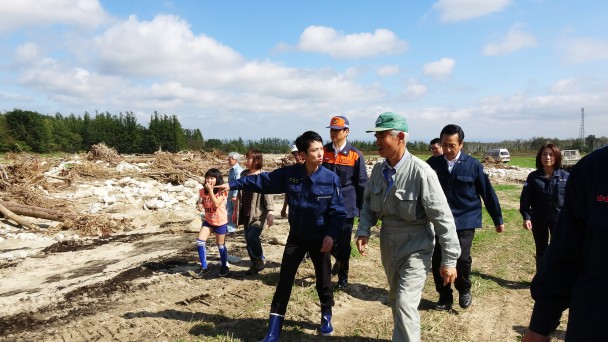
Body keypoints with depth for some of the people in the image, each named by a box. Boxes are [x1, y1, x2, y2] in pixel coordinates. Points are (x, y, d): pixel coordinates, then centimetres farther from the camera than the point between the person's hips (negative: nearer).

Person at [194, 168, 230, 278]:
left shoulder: (221, 191, -15)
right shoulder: (203, 191, -3)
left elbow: (216, 204, -28)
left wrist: (210, 190, -28)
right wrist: (199, 205, -11)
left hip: (220, 222, -4)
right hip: (208, 221, 4)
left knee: (220, 245, 8)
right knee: (200, 241, -11)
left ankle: (224, 266, 31)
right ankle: (204, 267, 3)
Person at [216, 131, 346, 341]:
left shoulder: (331, 179, -15)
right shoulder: (289, 174, -11)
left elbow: (338, 212, -10)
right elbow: (262, 181, -2)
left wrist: (331, 234, -21)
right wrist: (233, 184, -4)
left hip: (320, 239, -1)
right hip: (296, 237, 1)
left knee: (323, 280, 12)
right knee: (284, 281, 3)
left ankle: (326, 317, 38)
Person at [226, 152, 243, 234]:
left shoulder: (238, 170, -18)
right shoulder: (231, 170, 11)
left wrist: (235, 195, -23)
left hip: (236, 195, -9)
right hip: (231, 194, 9)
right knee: (229, 212, 12)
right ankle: (230, 229, 21)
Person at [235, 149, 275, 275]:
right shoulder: (243, 174, 10)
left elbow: (268, 195, -15)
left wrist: (270, 213, -22)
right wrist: (236, 210, 18)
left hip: (258, 214, -7)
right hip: (246, 214, 7)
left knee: (252, 238, -18)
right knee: (248, 240, 11)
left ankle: (259, 261, 6)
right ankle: (255, 264, 26)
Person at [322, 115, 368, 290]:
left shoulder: (355, 154, -6)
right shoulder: (324, 151, 3)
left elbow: (362, 183, -2)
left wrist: (363, 208, -2)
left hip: (346, 206, -3)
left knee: (344, 243, 4)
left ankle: (343, 277, 22)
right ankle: (339, 259, 42)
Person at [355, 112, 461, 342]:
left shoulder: (421, 172, -23)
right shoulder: (378, 169, -4)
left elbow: (443, 218, -19)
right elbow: (369, 204, 9)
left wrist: (449, 260, -15)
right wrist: (363, 231, -9)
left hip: (415, 247, -6)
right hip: (388, 245, 6)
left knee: (405, 304, -13)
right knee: (394, 299, 21)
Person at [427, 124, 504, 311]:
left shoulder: (473, 165, -5)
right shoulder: (433, 164, -1)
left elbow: (487, 193, 2)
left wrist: (498, 219, 8)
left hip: (465, 220, -2)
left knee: (462, 257, -13)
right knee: (437, 259, 1)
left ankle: (464, 290, 19)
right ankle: (445, 297, 24)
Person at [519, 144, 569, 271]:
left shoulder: (565, 176, -5)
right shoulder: (533, 177, -4)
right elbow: (525, 199, -5)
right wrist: (526, 217, -14)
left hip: (559, 219, -1)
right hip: (538, 219, 1)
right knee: (541, 250, 13)